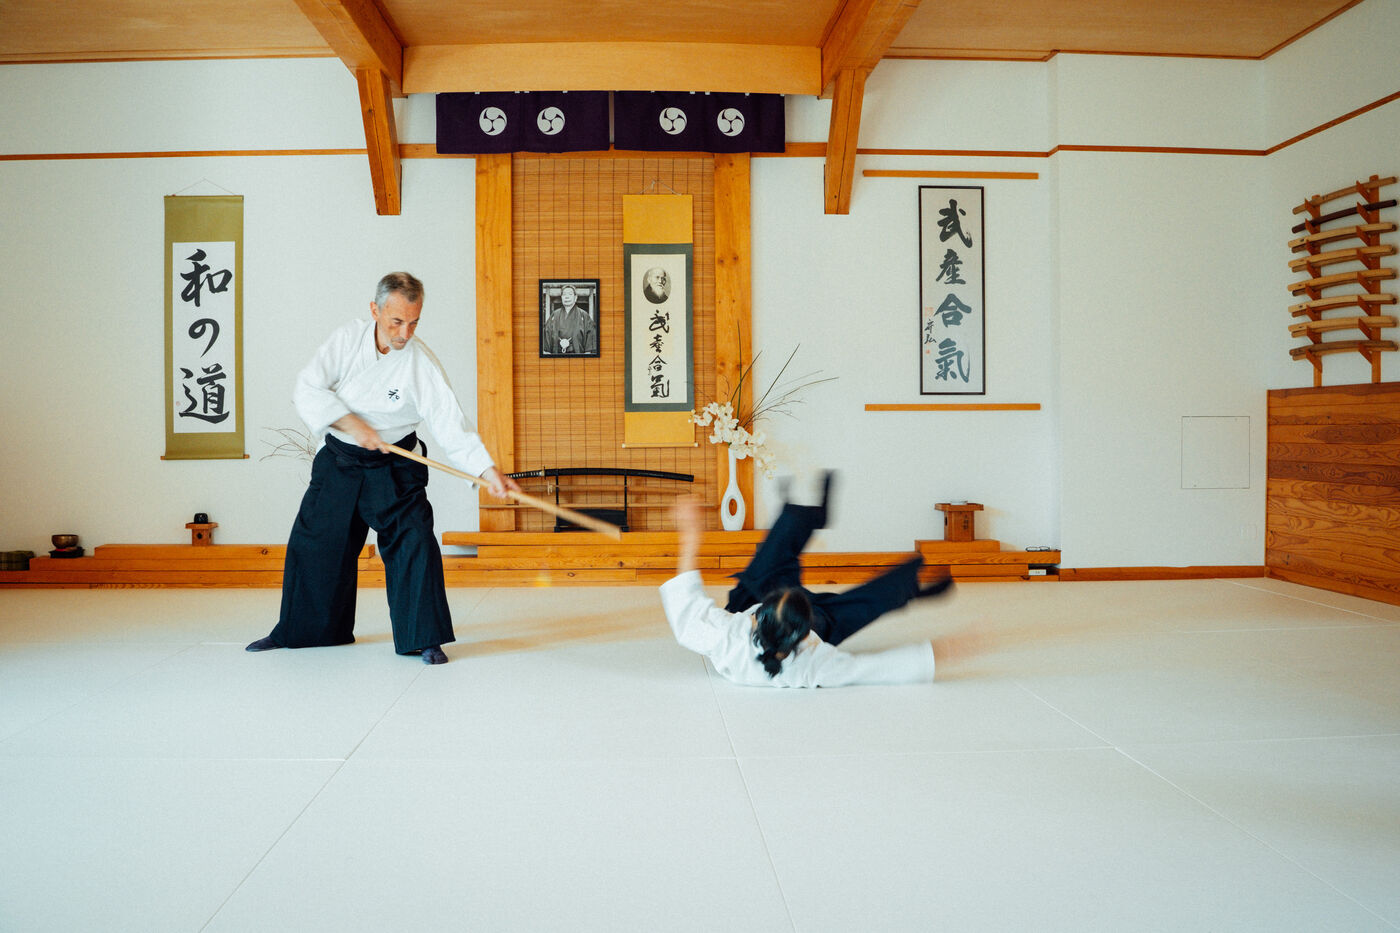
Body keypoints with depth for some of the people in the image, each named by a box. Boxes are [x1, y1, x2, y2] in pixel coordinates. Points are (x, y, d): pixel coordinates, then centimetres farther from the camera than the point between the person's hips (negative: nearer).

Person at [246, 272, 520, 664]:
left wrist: (488, 469, -36)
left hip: (393, 469, -3)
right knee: (313, 543, 10)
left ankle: (424, 638, -4)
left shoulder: (422, 364, -18)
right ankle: (298, 630, 31)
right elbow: (307, 388, -11)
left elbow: (451, 424, -23)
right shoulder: (349, 338, -10)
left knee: (414, 540, -16)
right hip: (338, 460, 3)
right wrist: (350, 422, -24)